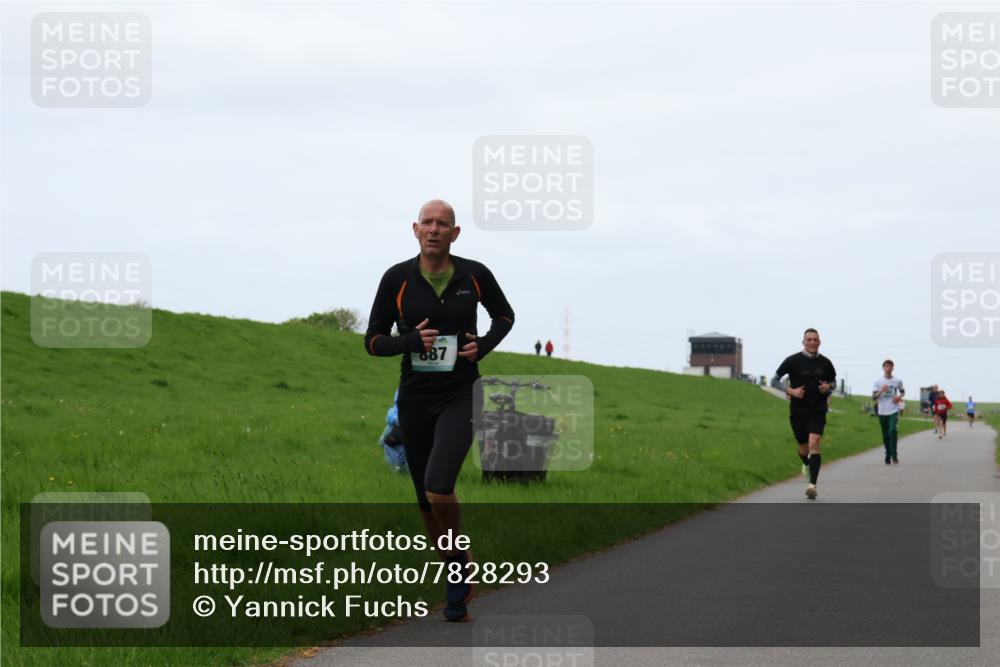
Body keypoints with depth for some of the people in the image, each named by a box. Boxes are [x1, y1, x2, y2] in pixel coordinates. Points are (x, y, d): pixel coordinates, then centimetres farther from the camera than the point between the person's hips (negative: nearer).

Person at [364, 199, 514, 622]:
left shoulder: (474, 276, -2)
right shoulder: (397, 279, -3)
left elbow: (504, 315, 16)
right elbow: (373, 341, 2)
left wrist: (484, 345, -4)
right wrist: (410, 341, -17)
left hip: (459, 397, -2)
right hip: (414, 398, 2)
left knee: (439, 488, -22)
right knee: (426, 501, 9)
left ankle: (459, 554, 4)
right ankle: (457, 573, 29)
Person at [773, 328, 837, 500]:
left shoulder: (825, 363, 2)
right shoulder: (793, 361, -5)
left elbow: (833, 381, 18)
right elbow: (775, 379, 1)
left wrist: (828, 387, -5)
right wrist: (791, 391, -13)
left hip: (818, 410, 0)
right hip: (798, 410, 0)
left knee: (814, 444, -20)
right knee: (803, 449, 11)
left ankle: (812, 484, -25)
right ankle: (808, 466, 49)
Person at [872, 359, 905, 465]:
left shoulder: (898, 381, 3)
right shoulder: (878, 382, 1)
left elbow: (903, 392, 20)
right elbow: (874, 397, -1)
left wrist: (899, 396, -2)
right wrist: (881, 391, -20)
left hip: (894, 410, -1)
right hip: (882, 412, 1)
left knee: (893, 430, -21)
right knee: (885, 435, 8)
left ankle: (894, 455, -14)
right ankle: (888, 455, 22)